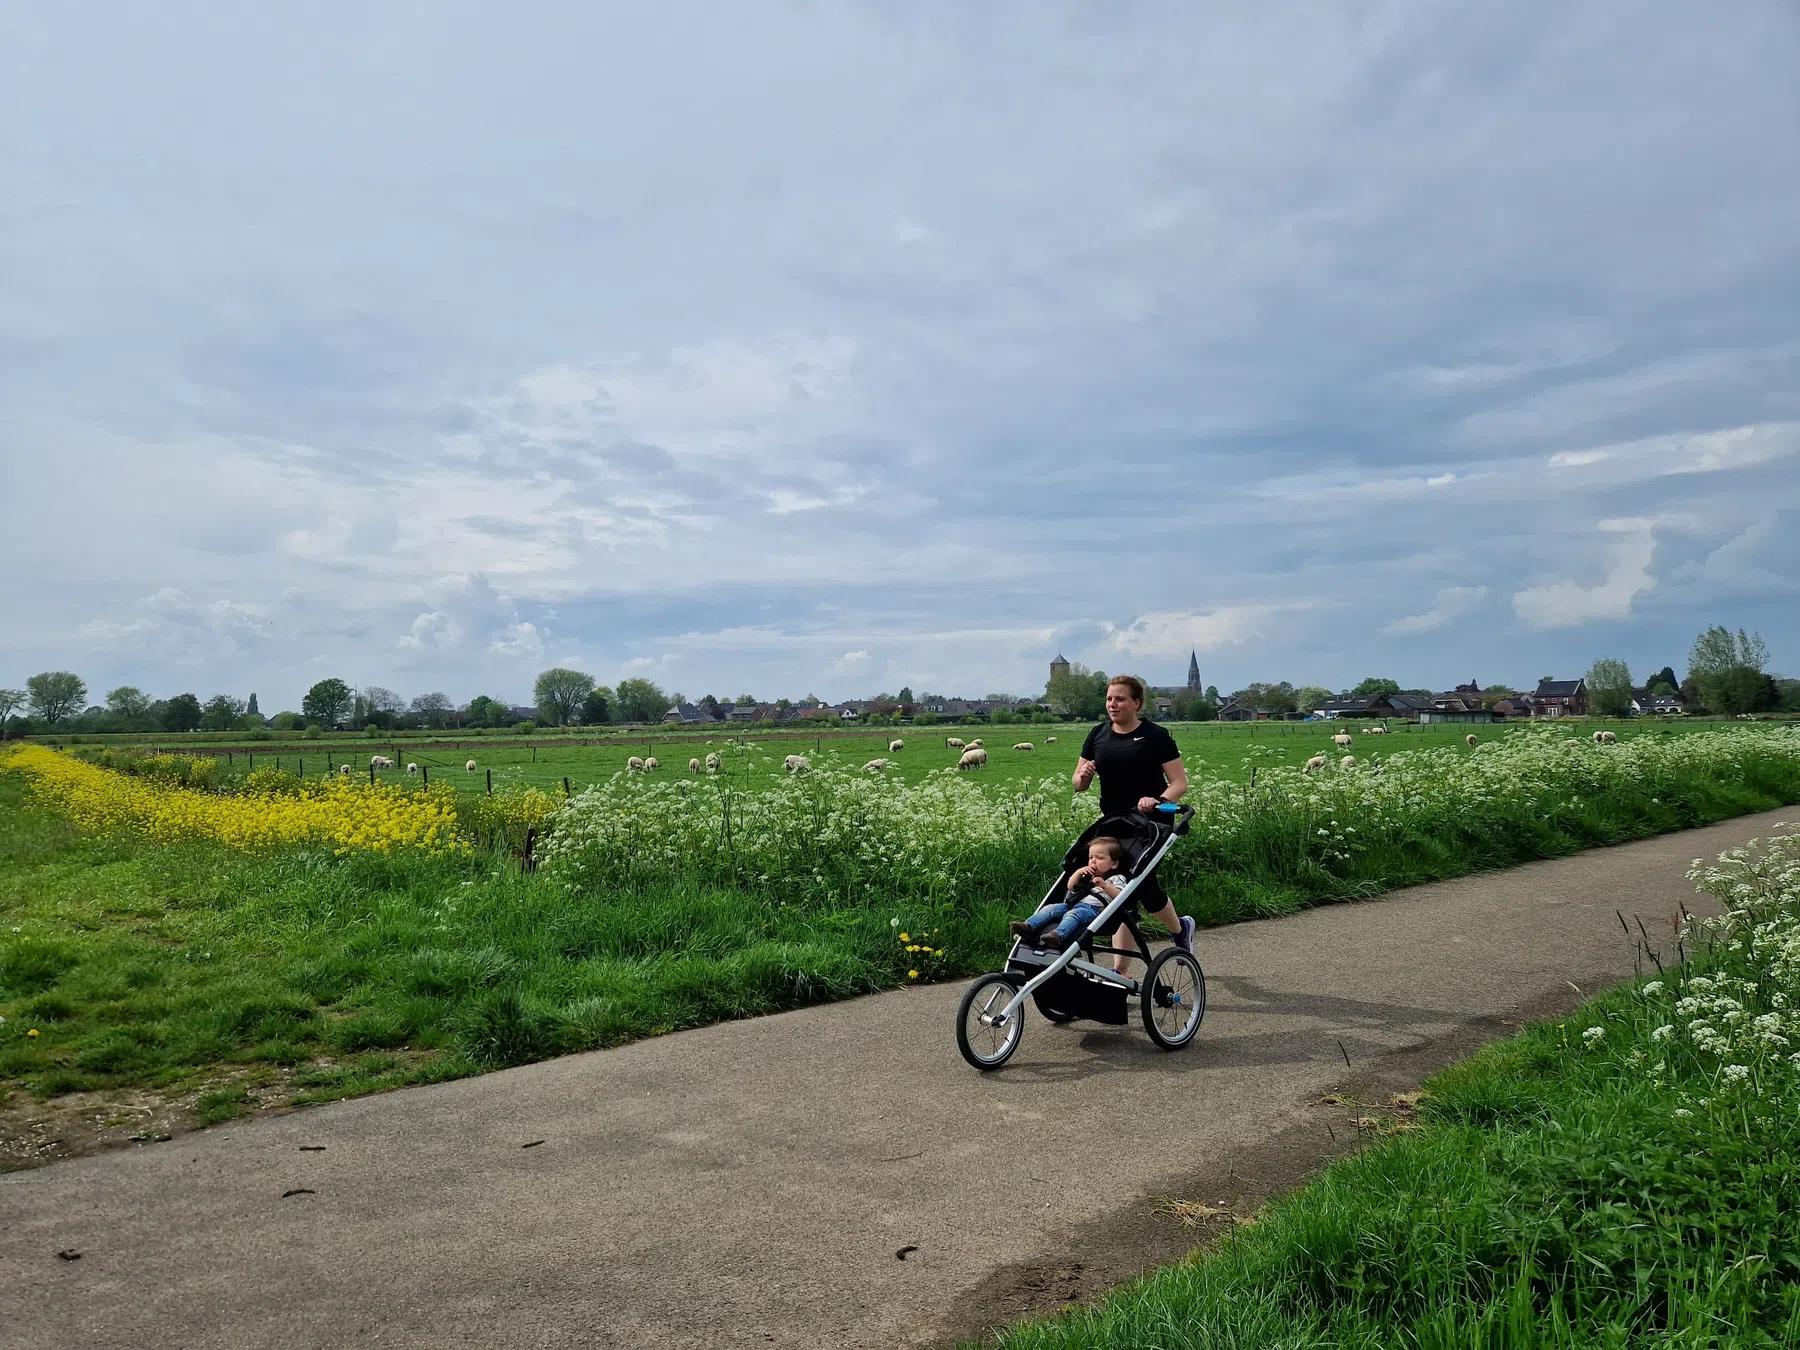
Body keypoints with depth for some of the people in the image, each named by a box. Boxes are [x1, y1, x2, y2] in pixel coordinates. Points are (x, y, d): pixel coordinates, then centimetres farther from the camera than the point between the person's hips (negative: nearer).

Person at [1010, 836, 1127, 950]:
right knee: (1050, 908, -12)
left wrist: (1105, 885, -18)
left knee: (1072, 914, -36)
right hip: (1073, 904, 8)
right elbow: (1070, 886, 30)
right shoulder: (1087, 876, 35)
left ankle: (1058, 936, -61)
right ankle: (1028, 926, -26)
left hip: (1093, 908, -8)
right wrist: (1079, 872, 16)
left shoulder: (1115, 879, 11)